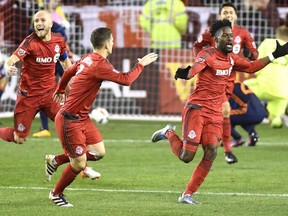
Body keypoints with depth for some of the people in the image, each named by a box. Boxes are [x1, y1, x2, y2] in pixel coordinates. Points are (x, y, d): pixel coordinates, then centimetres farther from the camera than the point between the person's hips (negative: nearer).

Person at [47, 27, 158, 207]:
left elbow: (68, 72, 23)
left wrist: (60, 90, 42)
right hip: (70, 121, -10)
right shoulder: (99, 65, -24)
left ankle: (56, 161, 22)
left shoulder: (87, 59, 5)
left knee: (99, 152, 8)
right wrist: (141, 65, -10)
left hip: (82, 118, 10)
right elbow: (126, 80, -26)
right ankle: (56, 194, 21)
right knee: (79, 164, -1)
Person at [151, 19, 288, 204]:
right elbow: (194, 69, -34)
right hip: (197, 110, -7)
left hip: (215, 113, 7)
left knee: (211, 152, -10)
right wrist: (185, 73, -58)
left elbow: (251, 67, 23)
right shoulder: (208, 55, -15)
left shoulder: (231, 58, 9)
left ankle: (188, 194, -1)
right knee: (186, 156, -8)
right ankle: (169, 133, 25)